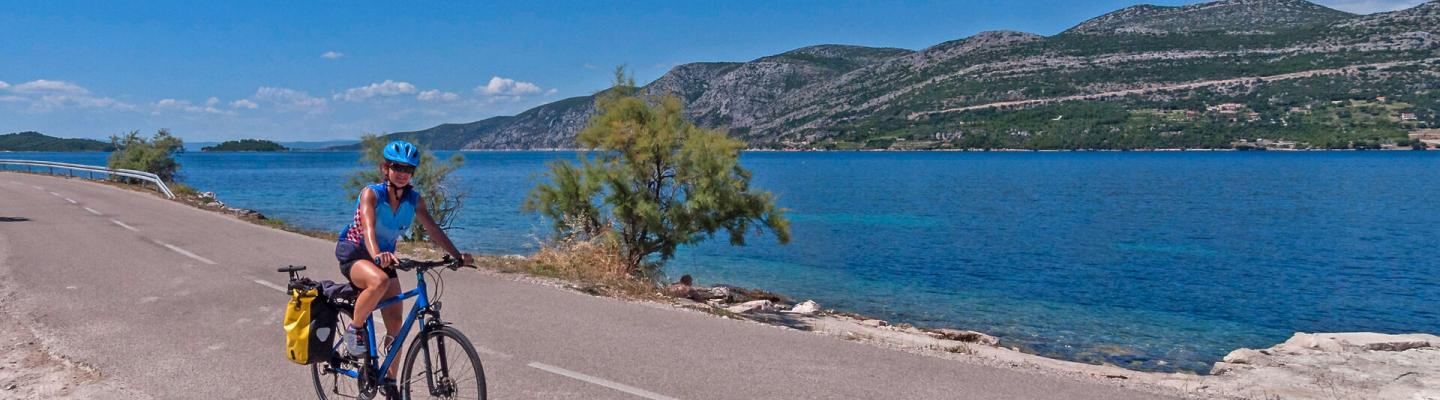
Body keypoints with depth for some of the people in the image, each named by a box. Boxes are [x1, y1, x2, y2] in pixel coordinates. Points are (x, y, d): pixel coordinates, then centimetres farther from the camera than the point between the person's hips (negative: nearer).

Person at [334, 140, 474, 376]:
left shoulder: (414, 199, -5)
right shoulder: (371, 193, -20)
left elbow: (432, 228, -9)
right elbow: (368, 227, -36)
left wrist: (457, 255, -22)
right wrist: (377, 255, -56)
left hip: (385, 258, 5)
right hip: (354, 255, -5)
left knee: (396, 327, 1)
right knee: (379, 281, -40)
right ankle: (355, 328, -15)